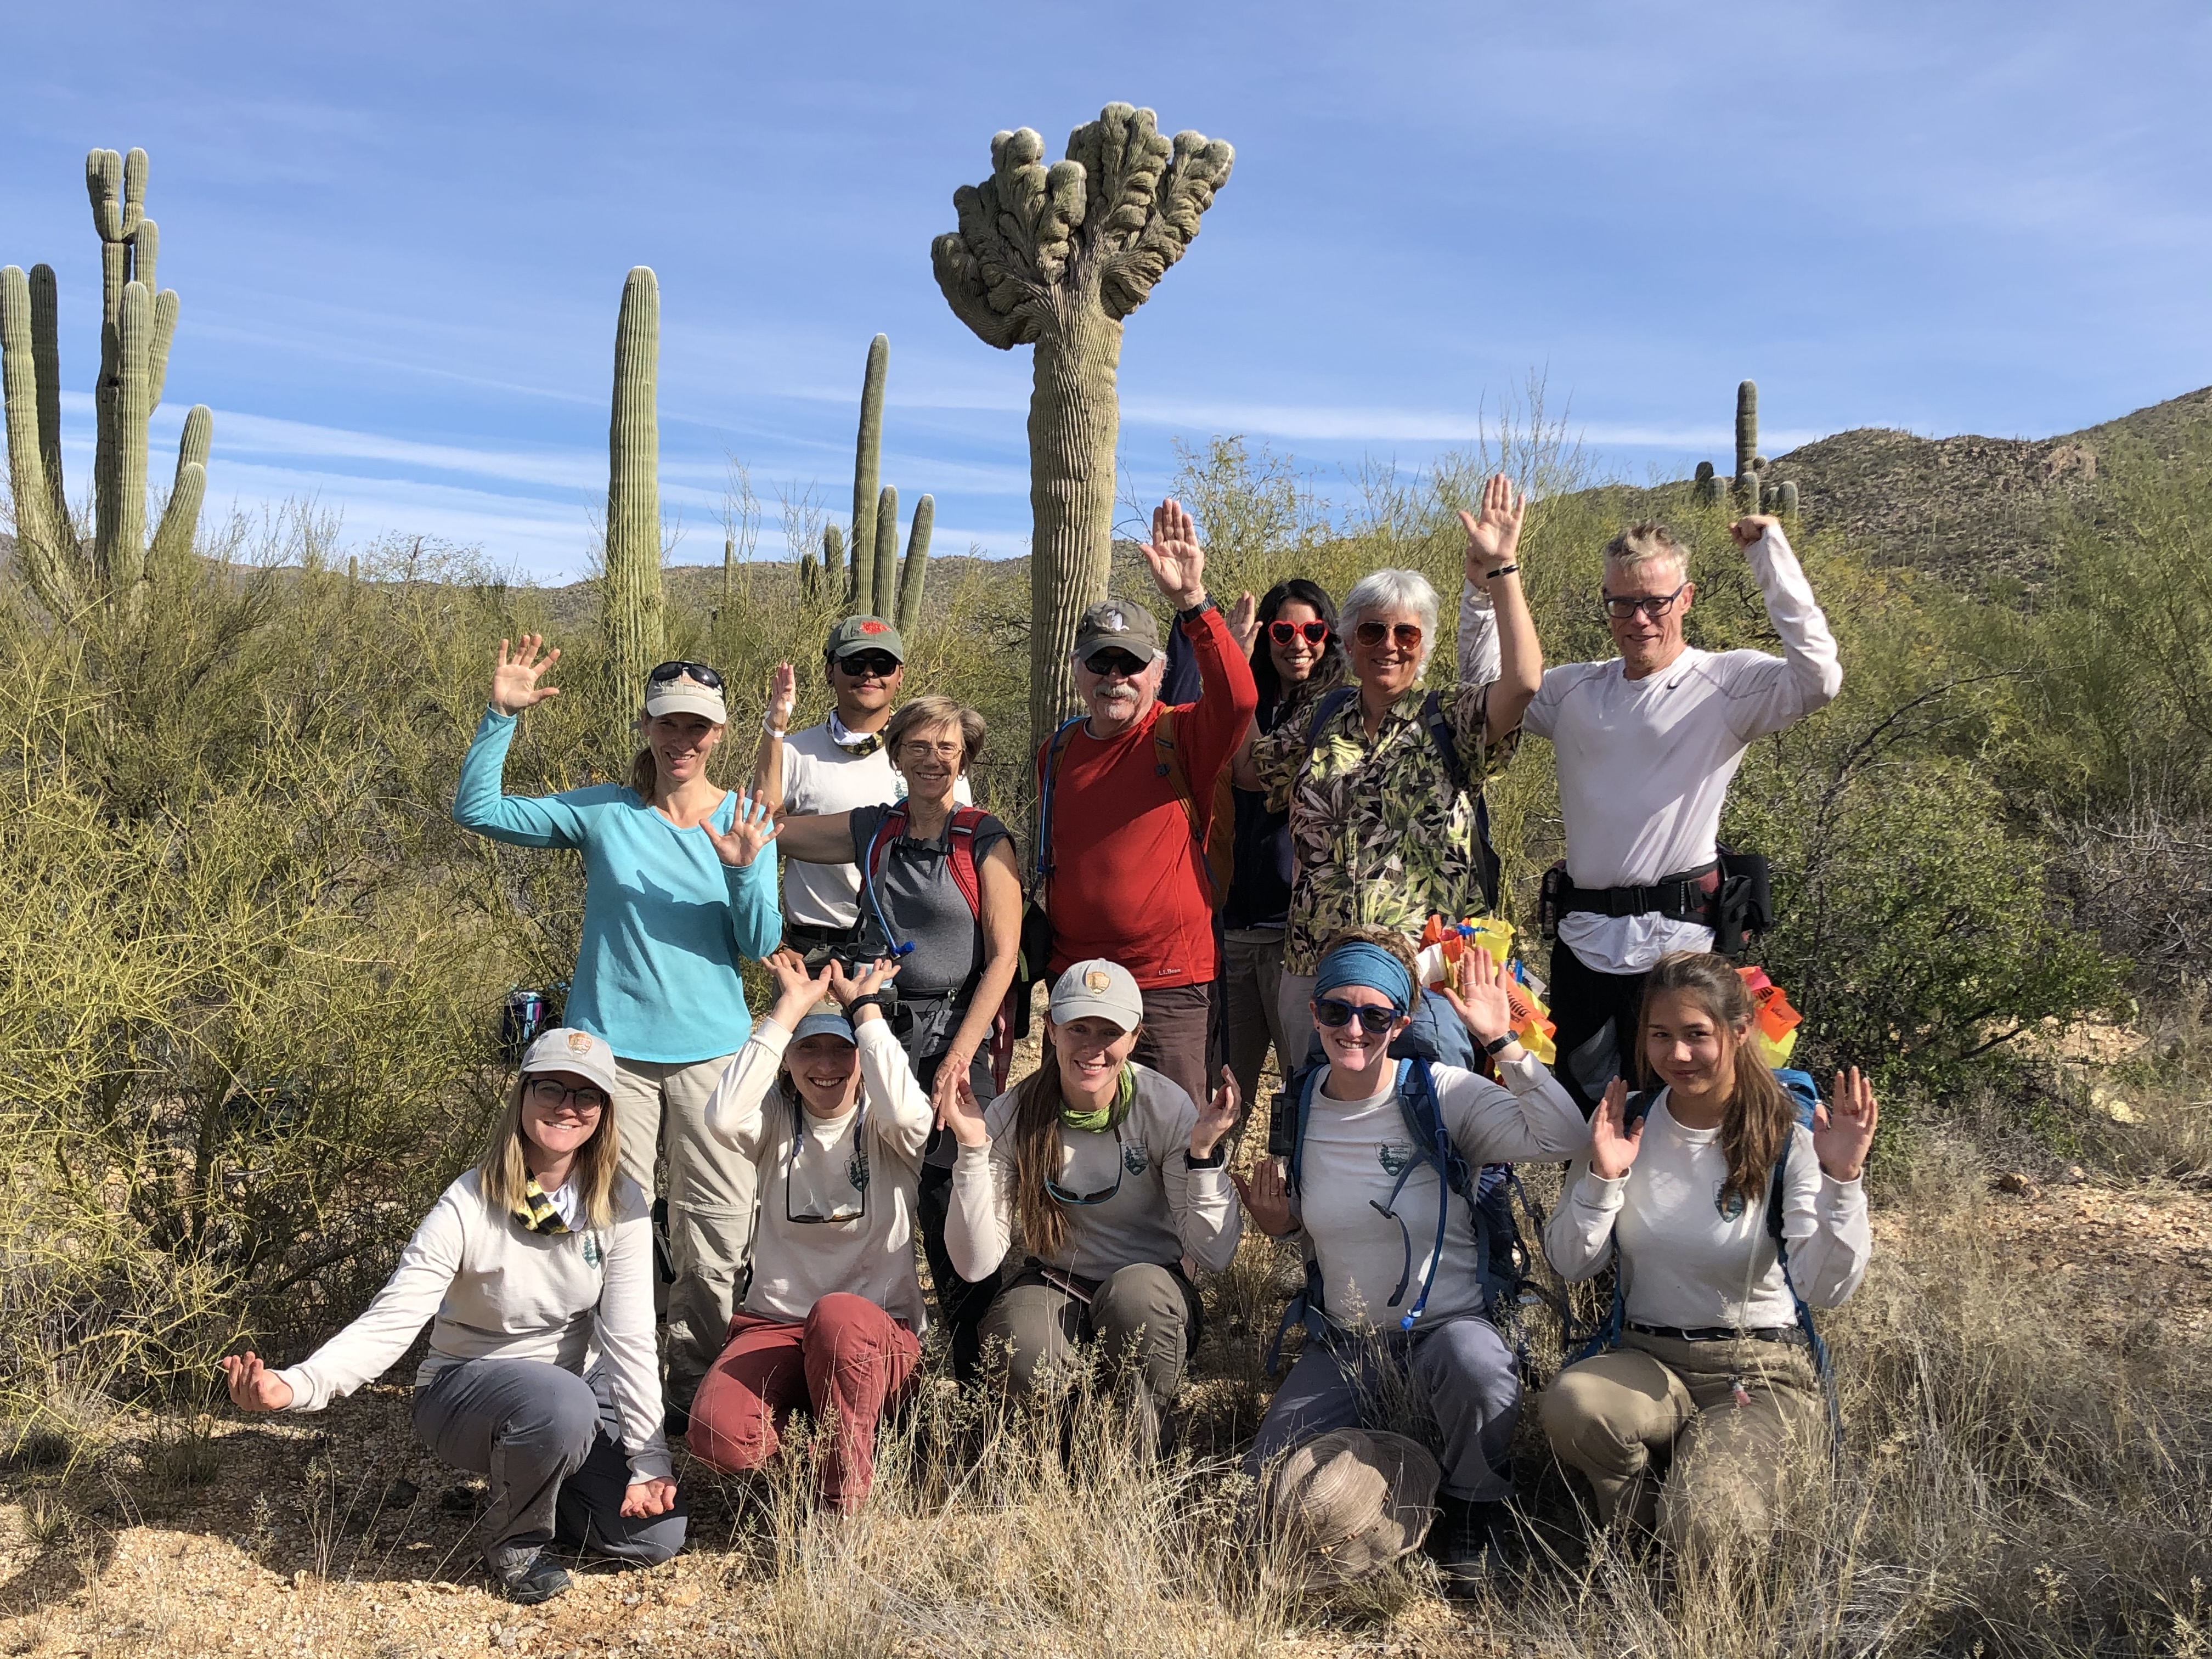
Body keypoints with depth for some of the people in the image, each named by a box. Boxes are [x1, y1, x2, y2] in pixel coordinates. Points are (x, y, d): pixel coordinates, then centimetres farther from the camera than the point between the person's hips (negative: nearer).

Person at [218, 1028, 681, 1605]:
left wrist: (649, 1460, -18)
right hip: (466, 1387, -4)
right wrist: (295, 1386, -47)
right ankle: (513, 1540, -6)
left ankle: (528, 1483, 18)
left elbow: (630, 1337, -14)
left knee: (657, 1535, -11)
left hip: (577, 1383, 4)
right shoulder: (470, 1205, -22)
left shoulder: (621, 1204, -13)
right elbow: (390, 1322, -28)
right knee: (562, 1403, -38)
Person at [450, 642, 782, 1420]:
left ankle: (696, 1381, 20)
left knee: (717, 1226, 4)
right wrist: (500, 717, -11)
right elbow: (475, 809, -1)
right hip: (611, 1046, -1)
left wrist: (745, 870, -21)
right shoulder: (603, 812, 1)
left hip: (711, 1049, 1)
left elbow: (759, 945, -3)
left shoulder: (745, 820, 3)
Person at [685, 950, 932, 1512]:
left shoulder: (883, 1128, 0)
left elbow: (906, 1111, -27)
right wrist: (787, 1011, -14)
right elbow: (723, 1117, -20)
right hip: (773, 1326, 2)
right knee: (717, 1432, -30)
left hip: (879, 1333, -1)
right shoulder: (776, 1120, 5)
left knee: (837, 1316, -39)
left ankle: (844, 1498, -15)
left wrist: (866, 1006, -15)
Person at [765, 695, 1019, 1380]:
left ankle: (977, 1364, 9)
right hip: (881, 1029, 4)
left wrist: (959, 1055, -11)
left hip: (959, 1034, -3)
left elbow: (1004, 956, -5)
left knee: (954, 1200, -6)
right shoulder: (871, 830, 10)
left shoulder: (985, 839, -1)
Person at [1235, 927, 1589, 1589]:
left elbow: (1565, 1138, -28)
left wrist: (1501, 1043, -33)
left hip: (1447, 1322, -4)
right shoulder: (1299, 1109, 0)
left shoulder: (1442, 1094, -13)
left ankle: (1468, 1527, -5)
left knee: (1484, 1377, -38)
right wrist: (1276, 1221, -6)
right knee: (1270, 1474, -9)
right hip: (1345, 1335, 4)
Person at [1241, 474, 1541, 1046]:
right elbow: (1247, 767, 15)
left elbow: (1523, 680, -16)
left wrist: (1501, 570, -18)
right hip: (1318, 965, 3)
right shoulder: (1318, 718, 11)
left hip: (1428, 964, -3)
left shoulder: (1449, 719, 0)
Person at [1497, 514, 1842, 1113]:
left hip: (1678, 935, -5)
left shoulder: (1727, 683, -4)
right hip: (1583, 936, 5)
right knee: (1581, 1104, 15)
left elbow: (1819, 677, -20)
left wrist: (1769, 551, -18)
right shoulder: (1573, 690, 11)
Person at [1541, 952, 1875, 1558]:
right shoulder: (1623, 1123, 1)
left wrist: (1841, 1182, -30)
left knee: (1705, 1530, -27)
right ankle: (1642, 1523, 0)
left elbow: (1826, 1289, -17)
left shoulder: (1787, 1141, -8)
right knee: (1570, 1403, -32)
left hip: (1760, 1371, -2)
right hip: (1647, 1360, 2)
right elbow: (1571, 1265, -1)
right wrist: (1603, 1176, -16)